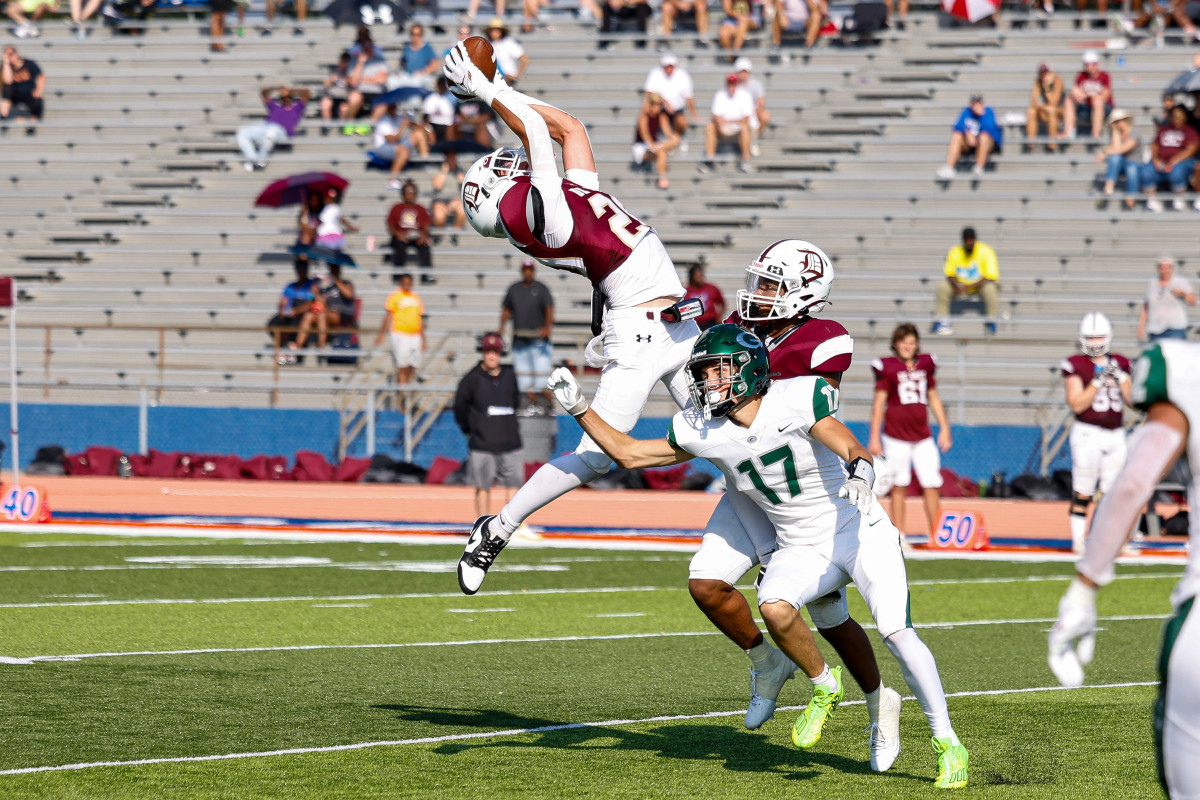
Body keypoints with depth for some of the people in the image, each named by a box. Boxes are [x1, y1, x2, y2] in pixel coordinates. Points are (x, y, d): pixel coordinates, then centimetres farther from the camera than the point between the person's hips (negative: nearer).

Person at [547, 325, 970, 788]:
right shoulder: (704, 431, -3)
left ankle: (947, 743, -3)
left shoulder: (798, 399, -18)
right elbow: (629, 455, 6)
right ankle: (824, 685, -1)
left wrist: (859, 474, -50)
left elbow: (854, 450, -27)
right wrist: (578, 408, -2)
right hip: (802, 549, 4)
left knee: (897, 633, -18)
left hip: (859, 534, -4)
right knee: (774, 608, -29)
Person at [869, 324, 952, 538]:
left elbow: (933, 397, 19)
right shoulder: (887, 367, -2)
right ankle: (899, 534, 6)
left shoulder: (925, 364, 11)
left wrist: (944, 428, 16)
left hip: (922, 435, 4)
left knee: (932, 484, -3)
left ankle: (934, 533, 4)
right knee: (899, 485, 0)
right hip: (896, 435, -4)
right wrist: (874, 437, -6)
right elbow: (879, 402, -2)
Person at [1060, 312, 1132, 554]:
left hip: (1115, 434, 4)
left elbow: (1132, 400, 6)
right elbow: (1076, 404, -11)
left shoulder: (1119, 364, 10)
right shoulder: (1075, 366, -4)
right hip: (1088, 434, -4)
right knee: (1082, 492, -4)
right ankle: (1078, 540, 2)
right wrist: (1098, 381, -17)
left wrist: (1120, 377, -8)